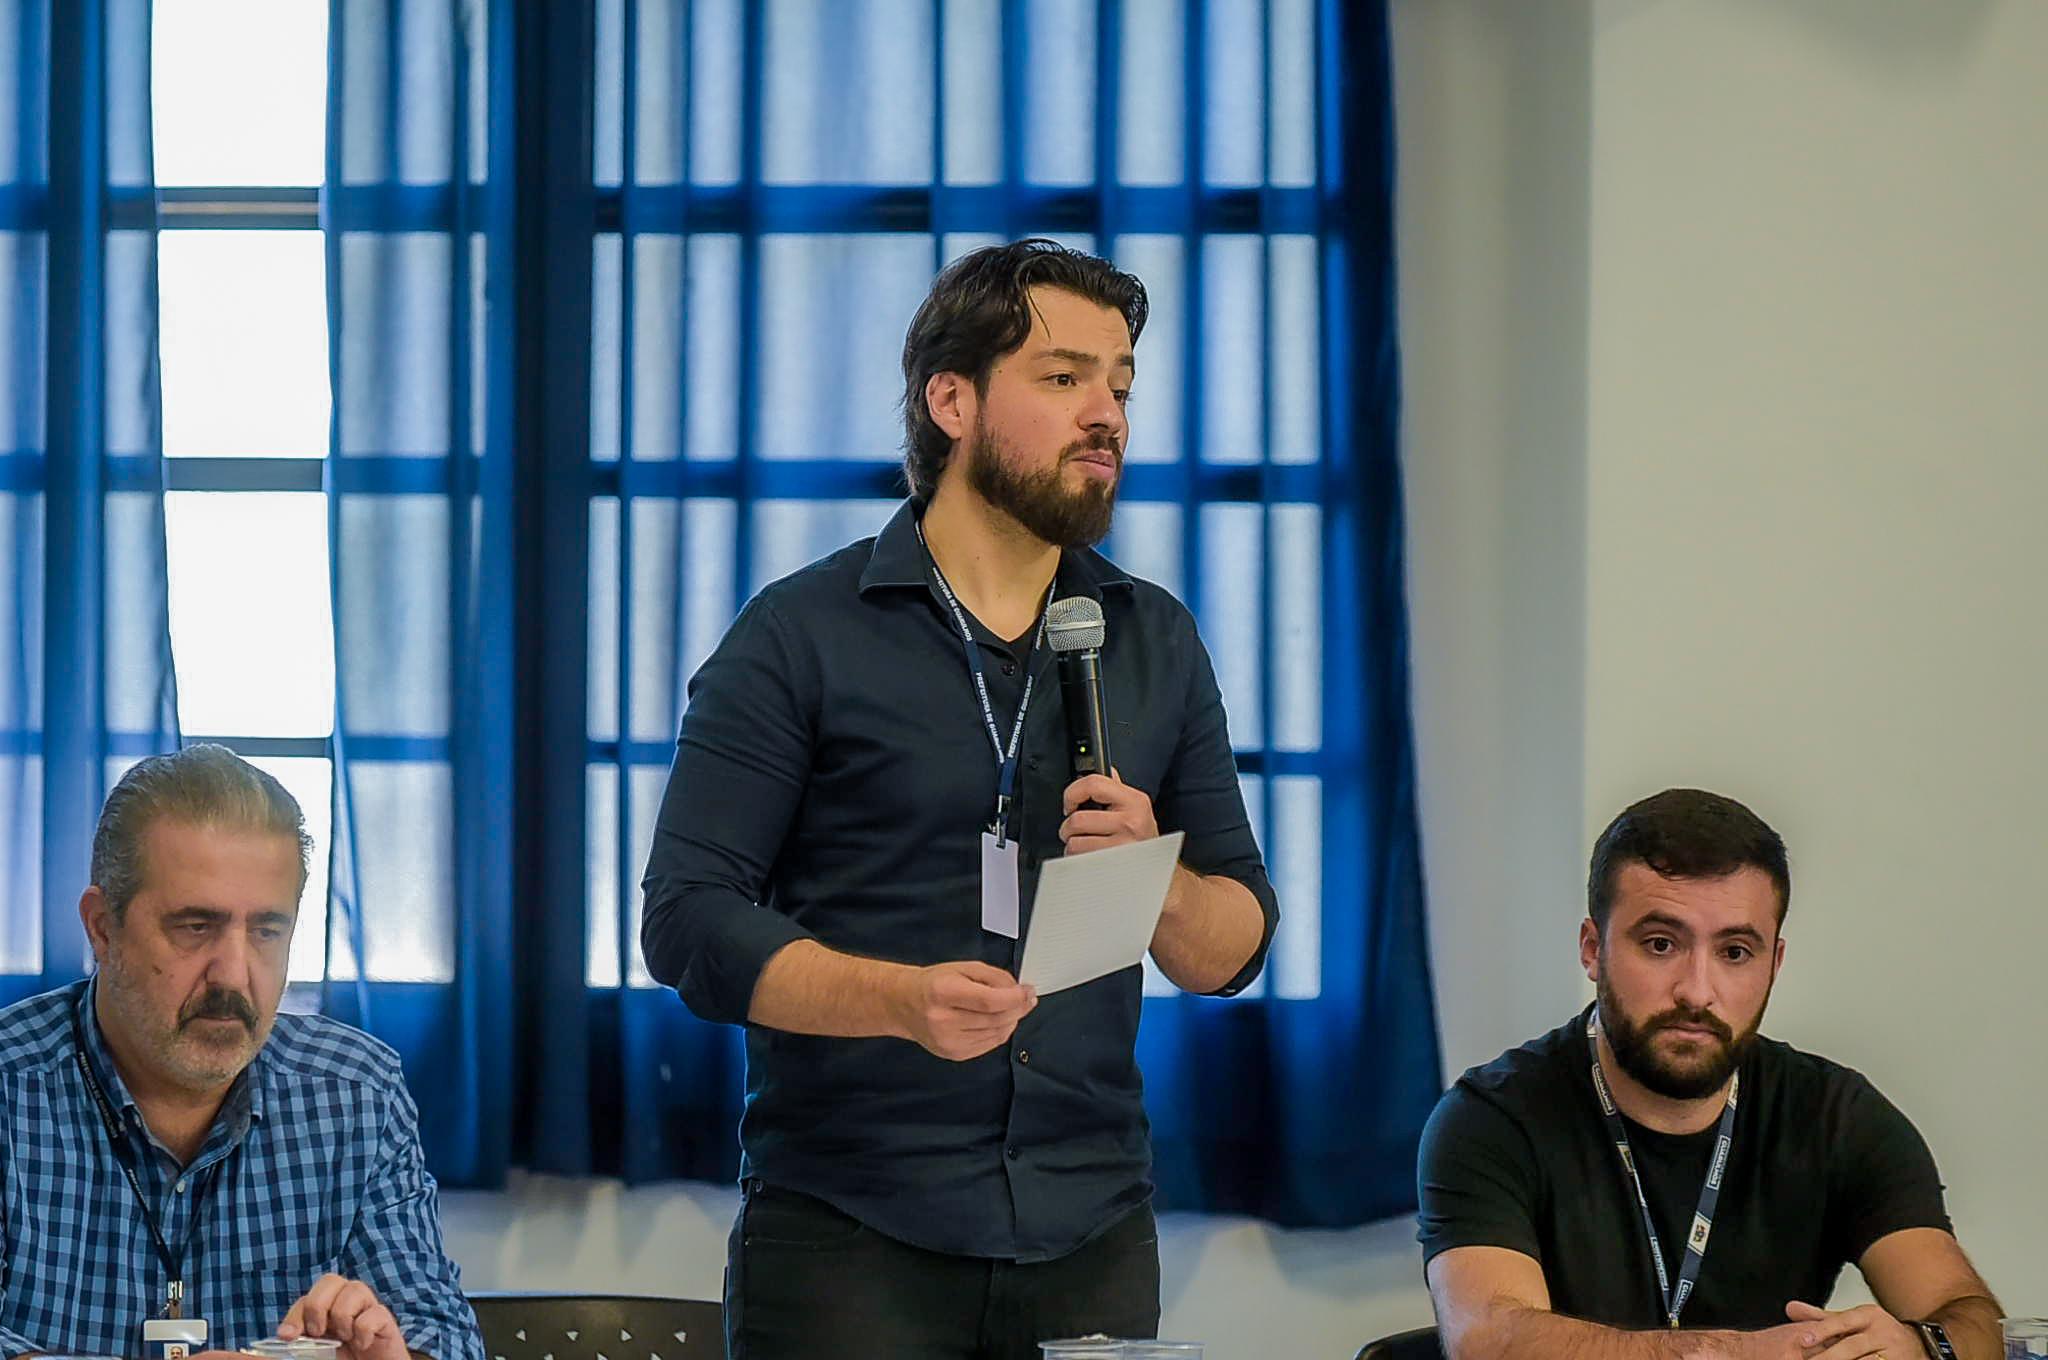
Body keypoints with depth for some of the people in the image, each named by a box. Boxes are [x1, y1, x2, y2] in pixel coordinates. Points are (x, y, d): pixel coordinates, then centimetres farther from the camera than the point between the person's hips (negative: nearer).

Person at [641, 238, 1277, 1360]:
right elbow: (689, 920, -8)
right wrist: (902, 999, -22)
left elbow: (1232, 952, 14)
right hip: (848, 1237, -4)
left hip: (1091, 1236, 4)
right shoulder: (799, 637, 0)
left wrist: (1157, 880, -9)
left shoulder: (1157, 645, 14)